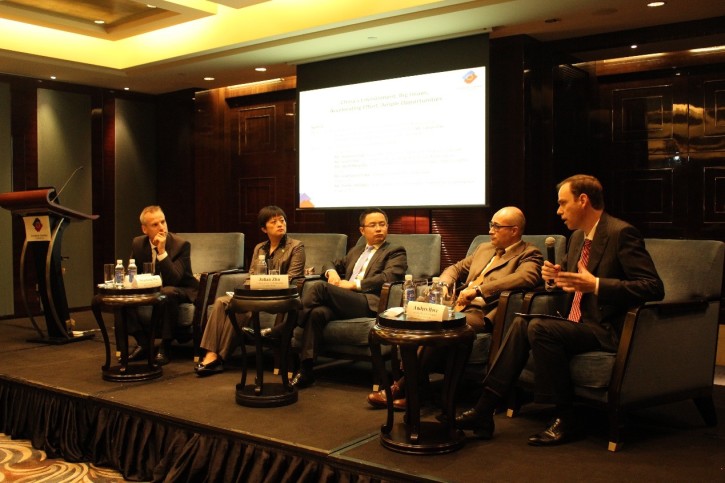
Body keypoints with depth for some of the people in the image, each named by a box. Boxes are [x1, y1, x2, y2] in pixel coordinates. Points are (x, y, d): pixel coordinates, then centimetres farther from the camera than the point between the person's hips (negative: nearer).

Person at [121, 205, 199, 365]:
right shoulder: (138, 243, -2)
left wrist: (162, 251, -35)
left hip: (181, 291, -5)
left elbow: (173, 280, -28)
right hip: (150, 291, 6)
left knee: (167, 293, -38)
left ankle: (165, 346, -24)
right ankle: (143, 341, -4)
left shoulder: (181, 244, -19)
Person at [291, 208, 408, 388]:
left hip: (368, 304, -5)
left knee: (319, 287, -26)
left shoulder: (395, 251, 11)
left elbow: (388, 277, -7)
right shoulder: (356, 250, 31)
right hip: (343, 302, 5)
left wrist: (354, 284, -11)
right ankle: (306, 369, -29)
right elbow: (332, 264, 36)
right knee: (317, 312, -30)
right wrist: (331, 272, 9)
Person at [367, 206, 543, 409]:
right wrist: (443, 284, 6)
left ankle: (402, 388, -22)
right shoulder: (484, 249, 26)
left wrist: (478, 289, -24)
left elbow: (527, 277, -20)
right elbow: (456, 268, 32)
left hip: (482, 314, -7)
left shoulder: (529, 254, 2)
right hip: (459, 307, 7)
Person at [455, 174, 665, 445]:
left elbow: (654, 288, -19)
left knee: (540, 328, -26)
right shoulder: (578, 237, 14)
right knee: (522, 323, -10)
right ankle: (484, 410, -13)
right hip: (579, 322, 8)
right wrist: (555, 276, 3)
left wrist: (596, 285, -26)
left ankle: (566, 420, -15)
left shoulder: (621, 233, -13)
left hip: (607, 328, -8)